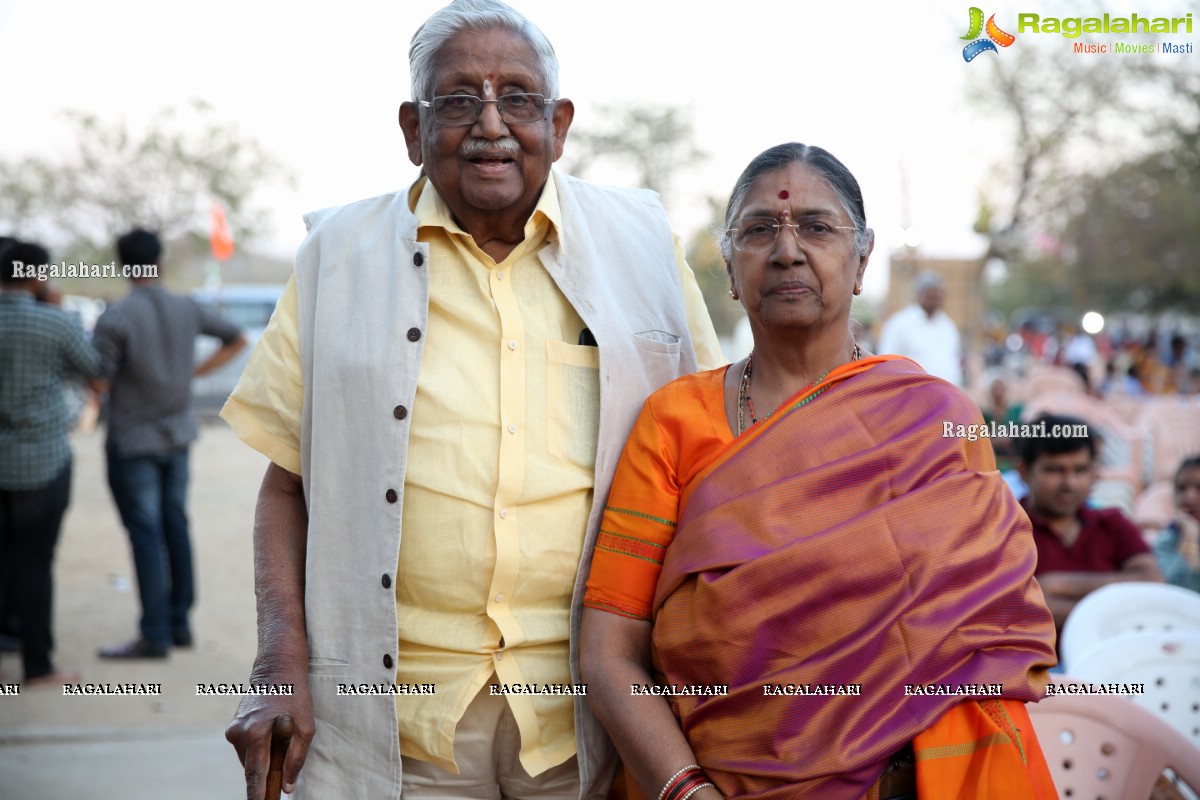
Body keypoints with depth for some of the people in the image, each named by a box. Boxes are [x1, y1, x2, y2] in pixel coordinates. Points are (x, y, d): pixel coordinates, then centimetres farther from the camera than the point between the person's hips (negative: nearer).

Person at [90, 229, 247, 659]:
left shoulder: (114, 318, -18)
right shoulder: (187, 310, 0)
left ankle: (154, 635, 1)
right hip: (178, 433, 5)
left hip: (133, 441, -5)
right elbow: (237, 338, 12)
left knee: (146, 534, -2)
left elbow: (99, 384, -16)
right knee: (175, 527, 15)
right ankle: (180, 621, 21)